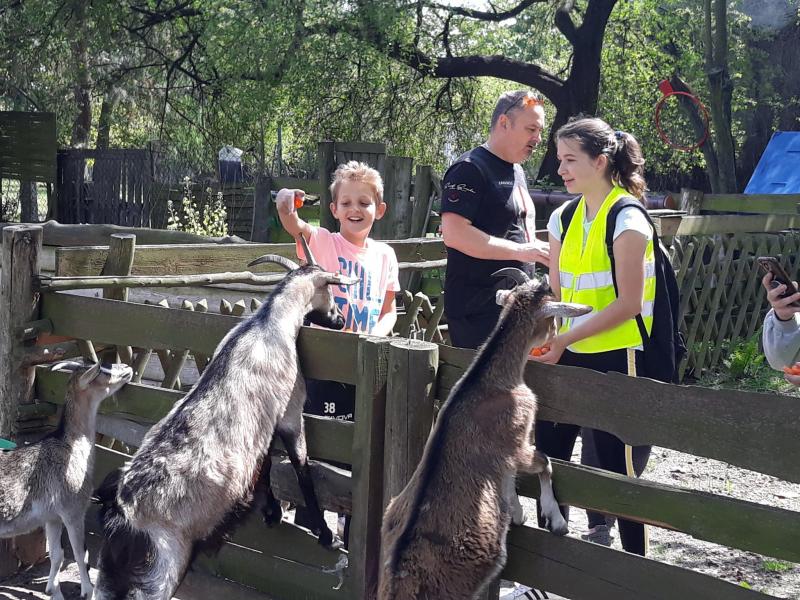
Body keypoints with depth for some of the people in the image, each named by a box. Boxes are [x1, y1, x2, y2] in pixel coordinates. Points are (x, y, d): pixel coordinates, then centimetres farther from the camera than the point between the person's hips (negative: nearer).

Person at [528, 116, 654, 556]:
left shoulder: (627, 220, -12)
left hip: (616, 360, -7)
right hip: (569, 358, 7)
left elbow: (628, 303, -17)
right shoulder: (564, 219, 9)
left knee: (617, 471, 0)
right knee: (548, 459, 9)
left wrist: (566, 337, -20)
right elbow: (557, 295, 12)